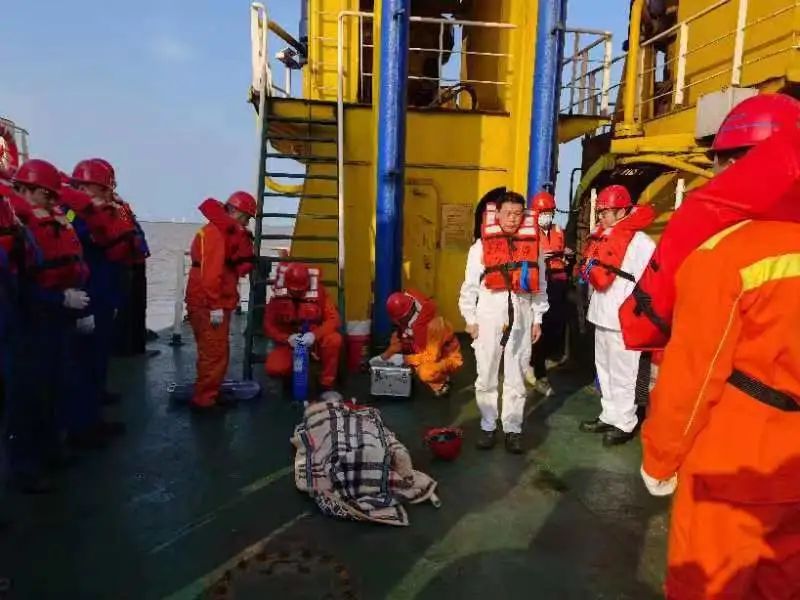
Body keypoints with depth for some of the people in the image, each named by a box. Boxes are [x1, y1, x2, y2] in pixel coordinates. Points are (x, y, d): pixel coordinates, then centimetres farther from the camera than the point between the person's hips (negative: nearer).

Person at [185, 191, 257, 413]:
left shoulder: (226, 232, 18)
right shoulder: (214, 232, -15)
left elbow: (238, 267, 16)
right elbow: (210, 272, -23)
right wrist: (215, 306, -24)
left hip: (218, 304, 10)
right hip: (207, 305, -10)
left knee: (219, 351, 15)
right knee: (214, 352, -7)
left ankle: (211, 394, 25)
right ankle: (202, 400, 1)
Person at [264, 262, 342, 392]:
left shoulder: (319, 293, -12)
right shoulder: (278, 296, -10)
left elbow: (334, 319, -17)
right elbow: (269, 326, -6)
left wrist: (314, 335, -33)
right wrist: (287, 338, -25)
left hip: (314, 340, 0)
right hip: (289, 343, 1)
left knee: (334, 340, -33)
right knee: (273, 368, -26)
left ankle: (327, 383, -14)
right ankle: (293, 376, 12)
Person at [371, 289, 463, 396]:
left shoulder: (433, 324, -33)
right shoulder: (409, 319, -9)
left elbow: (431, 357, -34)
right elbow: (399, 339, 6)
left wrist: (404, 359, -30)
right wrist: (385, 356, -8)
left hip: (448, 358, -9)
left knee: (425, 372, -38)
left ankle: (441, 381, -6)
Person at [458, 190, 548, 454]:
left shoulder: (533, 244, 6)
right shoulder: (482, 245, -1)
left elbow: (540, 285, 10)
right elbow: (470, 284, 1)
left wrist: (537, 319, 8)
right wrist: (470, 318, -1)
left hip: (521, 318, 2)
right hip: (488, 317, -1)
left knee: (516, 378, 8)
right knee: (486, 376, 7)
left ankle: (513, 429, 19)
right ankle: (488, 426, 21)